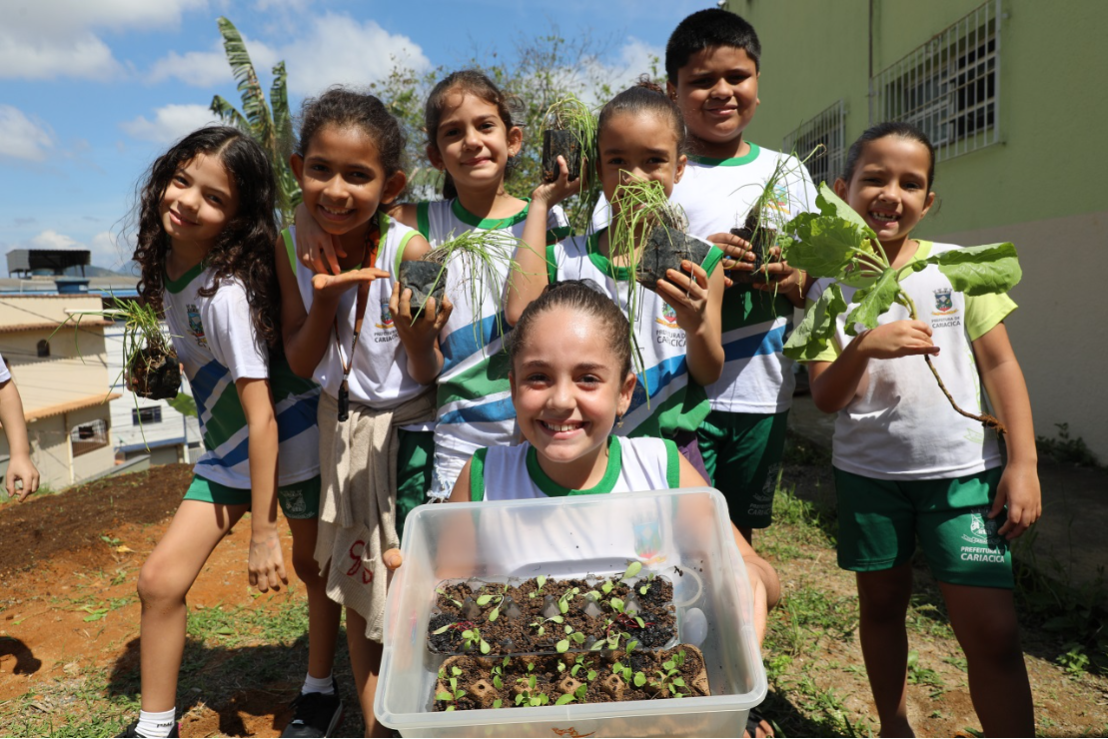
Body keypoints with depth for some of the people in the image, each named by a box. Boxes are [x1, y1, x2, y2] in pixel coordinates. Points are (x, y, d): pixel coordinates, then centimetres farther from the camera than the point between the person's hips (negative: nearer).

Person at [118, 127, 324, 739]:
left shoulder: (228, 291, -27)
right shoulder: (167, 261, -5)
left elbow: (262, 418, -26)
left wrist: (263, 534, -22)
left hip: (290, 443, -7)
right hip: (228, 452, 7)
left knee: (312, 566, 13)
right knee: (160, 579, 2)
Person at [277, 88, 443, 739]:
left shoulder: (409, 251, -23)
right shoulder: (294, 246, -9)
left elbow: (428, 375, -16)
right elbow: (301, 363, -5)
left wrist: (417, 339, -39)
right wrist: (326, 297, -23)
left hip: (406, 431, -4)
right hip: (341, 426, 5)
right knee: (357, 592, 16)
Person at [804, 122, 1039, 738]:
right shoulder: (829, 288, -2)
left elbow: (1000, 364, 0)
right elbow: (826, 400, -6)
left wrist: (1024, 462, -6)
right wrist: (863, 349, -25)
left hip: (963, 471, -1)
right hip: (868, 473, 1)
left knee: (992, 631, -7)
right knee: (882, 603, 16)